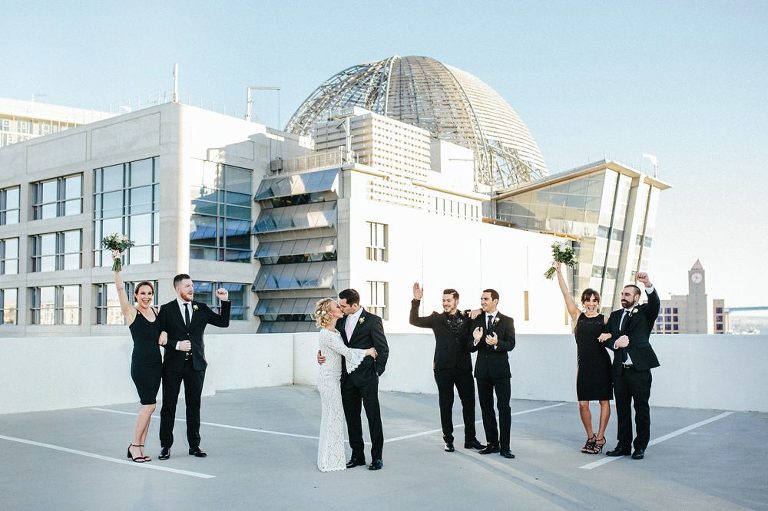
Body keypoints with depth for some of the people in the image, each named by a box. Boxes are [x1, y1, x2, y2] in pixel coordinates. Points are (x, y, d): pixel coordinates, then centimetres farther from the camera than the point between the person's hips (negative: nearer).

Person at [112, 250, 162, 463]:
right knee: (149, 404, -11)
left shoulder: (156, 312, 10)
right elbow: (120, 288, -14)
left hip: (156, 362, 6)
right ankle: (134, 445, 3)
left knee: (147, 405, 7)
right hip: (140, 363, -6)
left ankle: (140, 447, 13)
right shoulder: (131, 312, -4)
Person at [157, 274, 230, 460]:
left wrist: (225, 301, -3)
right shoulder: (166, 310, 1)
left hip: (196, 364, 2)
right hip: (173, 364, -2)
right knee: (168, 406, 4)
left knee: (194, 406, 8)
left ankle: (194, 445, 17)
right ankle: (165, 446, 13)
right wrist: (176, 345, -15)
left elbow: (223, 322, 6)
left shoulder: (201, 308, 8)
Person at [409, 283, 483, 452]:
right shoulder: (437, 319, 3)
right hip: (443, 368, -2)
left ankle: (470, 439, 17)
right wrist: (416, 300, -17)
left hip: (464, 367, 2)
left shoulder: (467, 319, 7)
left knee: (469, 402, 5)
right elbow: (414, 320, -5)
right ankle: (448, 440, 14)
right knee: (446, 404, 4)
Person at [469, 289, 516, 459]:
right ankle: (492, 443, 19)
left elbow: (510, 344, -9)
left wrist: (497, 343, -27)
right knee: (486, 407, 9)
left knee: (504, 407, -5)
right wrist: (476, 340, -18)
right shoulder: (476, 321, 8)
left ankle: (505, 446, 0)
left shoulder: (507, 321, 0)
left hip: (500, 369, -3)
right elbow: (471, 348, 4)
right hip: (482, 370, 4)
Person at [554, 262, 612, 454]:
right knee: (583, 403, 2)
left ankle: (600, 437, 16)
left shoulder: (604, 319, 3)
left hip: (602, 363, -2)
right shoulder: (577, 316, 6)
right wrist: (559, 272, -1)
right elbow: (566, 294, 3)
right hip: (584, 364, 2)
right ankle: (590, 437, 19)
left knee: (604, 401, 4)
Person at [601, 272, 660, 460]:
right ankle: (623, 445, 19)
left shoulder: (645, 312, 3)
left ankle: (640, 446, 10)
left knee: (641, 409, 2)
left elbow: (655, 303, -19)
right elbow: (605, 338, 12)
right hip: (620, 370, 5)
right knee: (622, 409, 11)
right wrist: (615, 343, -10)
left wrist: (648, 284, -36)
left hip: (639, 370, -4)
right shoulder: (615, 315, 15)